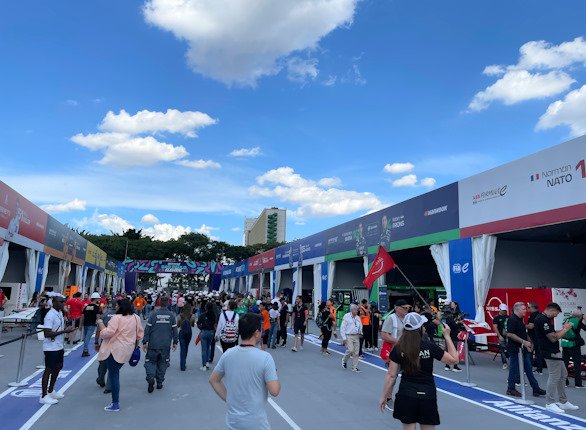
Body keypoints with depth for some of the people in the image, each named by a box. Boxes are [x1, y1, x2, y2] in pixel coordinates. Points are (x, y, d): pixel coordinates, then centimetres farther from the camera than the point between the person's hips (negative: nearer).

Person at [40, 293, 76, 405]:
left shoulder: (60, 313, 7)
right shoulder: (50, 315, -21)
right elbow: (47, 334, -25)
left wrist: (67, 328, 0)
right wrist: (64, 331, -25)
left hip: (59, 346, 9)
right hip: (51, 348, -9)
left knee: (58, 367, 18)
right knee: (49, 370, 1)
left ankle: (50, 391, 34)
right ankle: (44, 396, 13)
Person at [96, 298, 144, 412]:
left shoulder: (116, 318, -17)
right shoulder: (136, 318, 6)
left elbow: (107, 333, -22)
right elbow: (140, 334, 14)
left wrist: (100, 324, -7)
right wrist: (135, 345, 27)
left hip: (115, 350, -7)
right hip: (127, 351, 7)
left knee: (114, 375, 1)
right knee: (115, 373, 22)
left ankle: (115, 404, 6)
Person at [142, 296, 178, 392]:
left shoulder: (153, 315, -5)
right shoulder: (172, 315, -2)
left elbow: (147, 329, -4)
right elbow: (174, 330, 3)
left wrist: (145, 342, 3)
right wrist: (175, 342, 13)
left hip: (153, 344, -1)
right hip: (166, 345, 1)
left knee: (150, 362, 10)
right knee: (162, 363, 12)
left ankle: (150, 378, -11)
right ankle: (159, 383, 16)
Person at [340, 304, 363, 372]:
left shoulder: (358, 318, 13)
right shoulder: (346, 316, -5)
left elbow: (360, 326, 23)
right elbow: (342, 328, -6)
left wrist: (360, 333, 3)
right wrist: (344, 338, -12)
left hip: (356, 336, 6)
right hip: (348, 336, -5)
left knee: (356, 352, 3)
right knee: (350, 350, -17)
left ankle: (354, 367, 14)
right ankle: (344, 360, 11)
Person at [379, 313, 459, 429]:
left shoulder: (398, 348, -8)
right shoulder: (430, 346, -11)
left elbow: (391, 375, -7)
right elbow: (454, 359, -1)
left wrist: (384, 396, 3)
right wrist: (447, 336, 2)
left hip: (406, 395, 1)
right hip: (427, 395, 0)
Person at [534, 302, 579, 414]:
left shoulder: (545, 319, 14)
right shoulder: (542, 320, -20)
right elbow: (553, 338, -21)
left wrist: (563, 329, 6)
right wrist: (565, 329, -9)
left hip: (554, 352, 11)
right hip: (551, 353, -11)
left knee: (563, 375, 17)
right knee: (554, 377, -5)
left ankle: (563, 402, 26)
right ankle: (549, 403, 5)